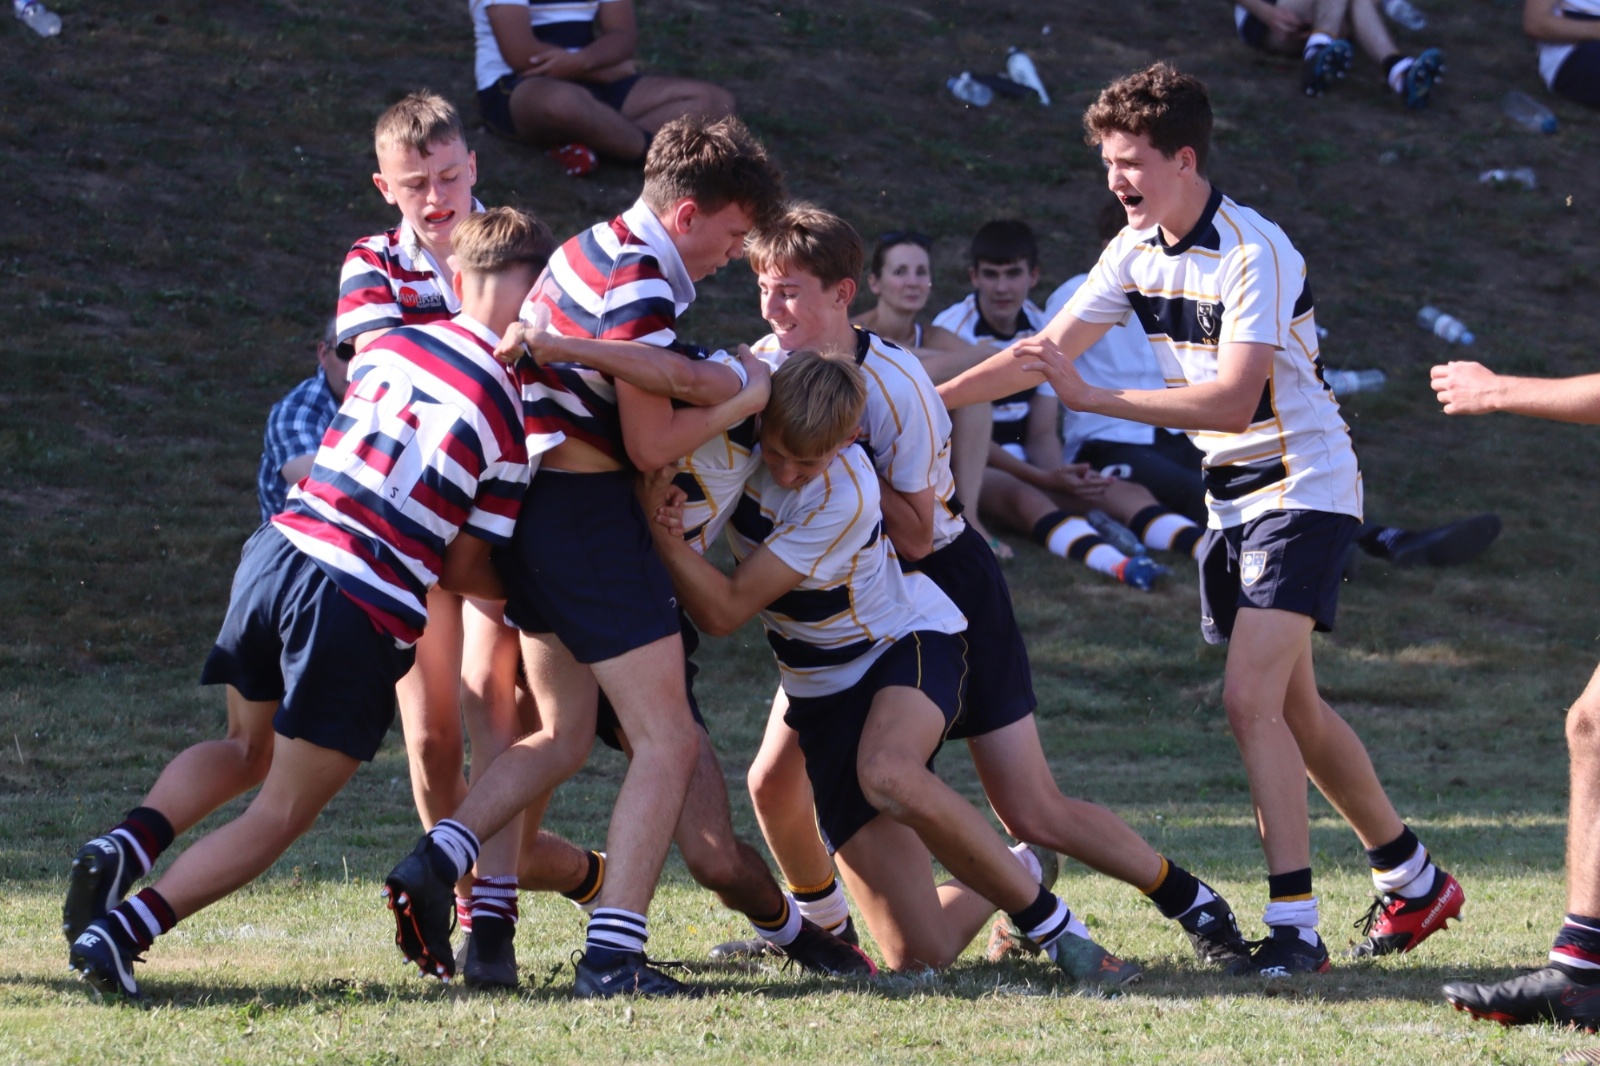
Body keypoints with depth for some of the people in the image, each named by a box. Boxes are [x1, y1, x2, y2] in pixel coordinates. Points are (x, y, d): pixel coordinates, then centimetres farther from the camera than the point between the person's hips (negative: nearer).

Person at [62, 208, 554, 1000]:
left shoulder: (392, 345, 8)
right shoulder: (515, 409, -4)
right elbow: (465, 570, 2)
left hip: (280, 551, 5)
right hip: (366, 613, -5)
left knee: (246, 750, 28)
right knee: (284, 810, 7)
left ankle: (128, 842, 1)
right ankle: (121, 931, -7)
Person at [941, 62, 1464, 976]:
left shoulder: (1257, 254, -22)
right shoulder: (1138, 252, 2)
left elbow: (1232, 399, -30)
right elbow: (1048, 349, 9)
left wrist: (1094, 398, -34)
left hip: (1302, 488, -8)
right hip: (1232, 494, 9)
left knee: (1251, 698, -19)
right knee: (1294, 709, 14)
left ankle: (1296, 927, -18)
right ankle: (1414, 880, 30)